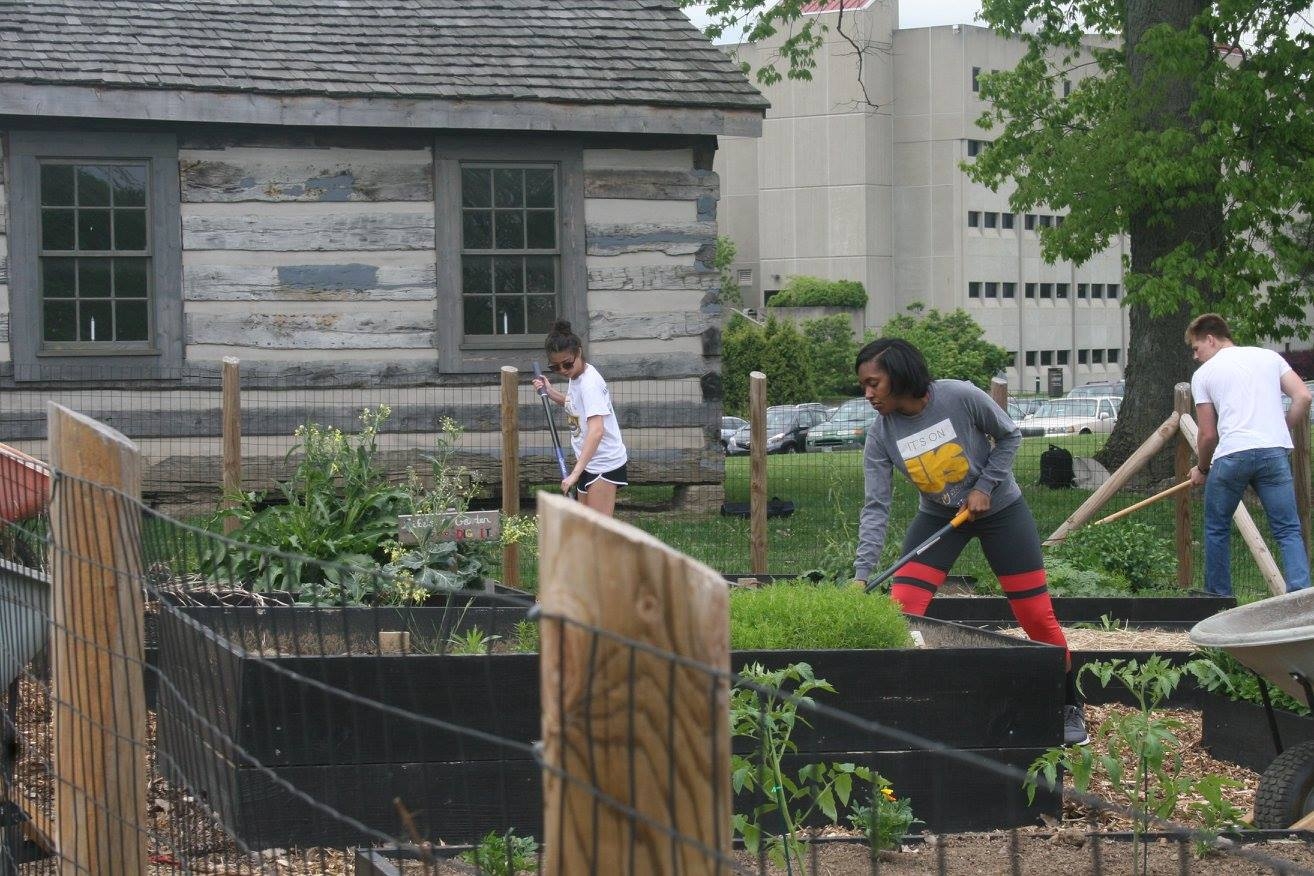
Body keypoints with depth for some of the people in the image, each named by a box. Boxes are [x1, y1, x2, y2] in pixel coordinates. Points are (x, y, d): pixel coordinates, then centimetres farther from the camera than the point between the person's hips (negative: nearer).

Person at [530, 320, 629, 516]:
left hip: (605, 464, -10)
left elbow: (596, 431, -36)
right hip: (589, 462, 10)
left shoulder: (590, 383, -25)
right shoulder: (575, 376, 4)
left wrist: (575, 473, -41)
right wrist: (550, 392, 11)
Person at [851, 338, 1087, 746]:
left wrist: (985, 487, -18)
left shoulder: (962, 397, -25)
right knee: (902, 611, -14)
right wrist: (862, 573, -26)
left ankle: (1070, 708, 17)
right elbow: (876, 507, -17)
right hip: (938, 517, 3)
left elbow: (1009, 436, -9)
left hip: (999, 509, -3)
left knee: (1038, 616, -1)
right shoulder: (880, 435, -15)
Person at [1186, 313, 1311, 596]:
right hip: (1275, 452, 2)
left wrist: (1202, 470, 25)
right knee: (1288, 530, 2)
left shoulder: (1203, 373, 11)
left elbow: (1208, 435, 9)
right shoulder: (1268, 357, 19)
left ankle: (1219, 600, 19)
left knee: (1217, 530, 15)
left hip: (1231, 455, -2)